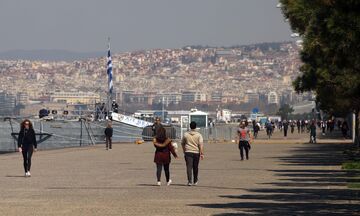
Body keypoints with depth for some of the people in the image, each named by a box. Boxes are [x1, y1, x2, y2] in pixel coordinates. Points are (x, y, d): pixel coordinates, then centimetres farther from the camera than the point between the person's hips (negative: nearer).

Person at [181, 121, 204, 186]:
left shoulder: (186, 134, 3)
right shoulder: (198, 135, -3)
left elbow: (182, 143, 14)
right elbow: (201, 144, -12)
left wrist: (184, 151, 29)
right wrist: (202, 154, -11)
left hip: (188, 152, 0)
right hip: (196, 152, 0)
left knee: (189, 167, -6)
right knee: (195, 168, 14)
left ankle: (189, 181, -19)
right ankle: (195, 181, 28)